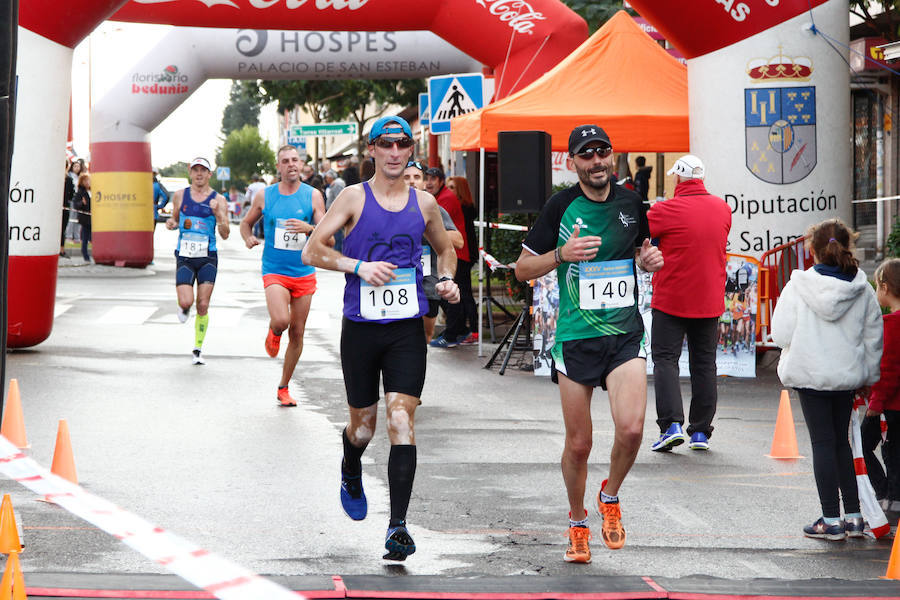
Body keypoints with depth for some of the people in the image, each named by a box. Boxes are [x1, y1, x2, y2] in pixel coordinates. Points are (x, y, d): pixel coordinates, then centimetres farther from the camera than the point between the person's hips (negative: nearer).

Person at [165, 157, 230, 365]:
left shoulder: (218, 200, 0)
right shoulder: (180, 196, 6)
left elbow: (225, 235, -3)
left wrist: (218, 214, -19)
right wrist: (171, 223, -2)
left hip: (207, 257, -1)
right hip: (184, 256, 1)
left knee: (203, 306, -2)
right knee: (186, 302, -14)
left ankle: (198, 349, 12)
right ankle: (183, 308, 24)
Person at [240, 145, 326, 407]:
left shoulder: (313, 196, 0)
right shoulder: (264, 196, 2)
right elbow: (246, 223, 17)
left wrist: (308, 228, -23)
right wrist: (248, 238, -5)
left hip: (304, 273, 2)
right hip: (274, 271, -2)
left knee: (297, 333, 6)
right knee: (281, 320, -26)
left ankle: (283, 388, 22)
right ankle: (273, 333, 12)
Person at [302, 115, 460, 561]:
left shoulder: (424, 202, 7)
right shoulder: (355, 198, -1)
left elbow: (444, 248, 25)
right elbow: (312, 251, -3)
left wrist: (446, 279, 5)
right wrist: (358, 266, -16)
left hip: (407, 328, 1)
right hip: (361, 326, -1)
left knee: (401, 420, -12)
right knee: (363, 423, 9)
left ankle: (398, 525, -14)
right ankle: (351, 472, 46)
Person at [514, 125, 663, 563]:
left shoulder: (631, 204, 5)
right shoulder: (561, 207, -4)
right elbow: (523, 269, 1)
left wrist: (649, 260, 0)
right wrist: (562, 254, -16)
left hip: (625, 334, 2)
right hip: (575, 339, -2)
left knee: (631, 428, -17)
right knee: (578, 443, 3)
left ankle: (610, 496, 12)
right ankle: (577, 523, 27)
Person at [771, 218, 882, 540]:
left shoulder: (798, 286, -11)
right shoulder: (862, 290, -3)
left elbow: (781, 334, -11)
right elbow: (873, 337, 4)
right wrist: (868, 378, 16)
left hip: (811, 374, -3)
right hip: (848, 377, 3)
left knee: (823, 443, 3)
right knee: (841, 442, 16)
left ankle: (831, 519, 1)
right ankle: (853, 516, 15)